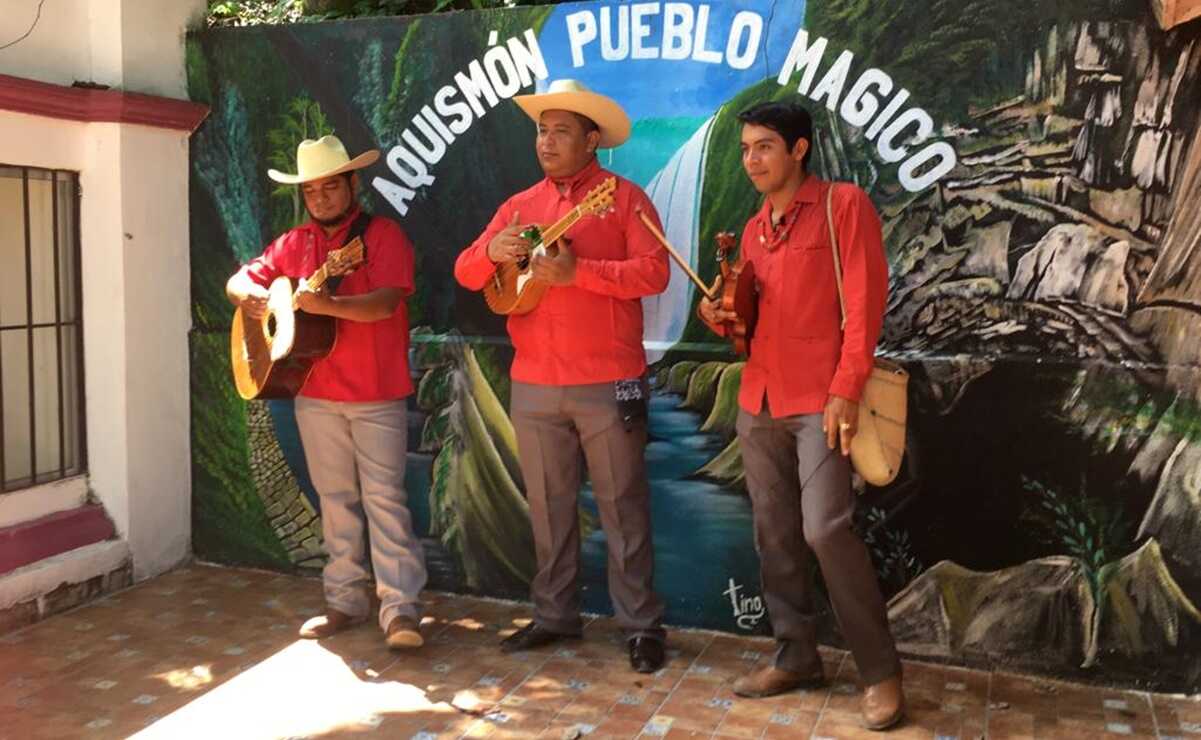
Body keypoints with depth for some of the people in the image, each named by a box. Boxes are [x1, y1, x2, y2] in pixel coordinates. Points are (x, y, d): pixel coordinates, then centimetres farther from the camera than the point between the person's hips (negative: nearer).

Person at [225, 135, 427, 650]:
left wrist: (328, 306, -34)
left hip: (377, 395, -5)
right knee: (336, 499, 11)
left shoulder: (383, 234, -5)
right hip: (314, 394, 6)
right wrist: (252, 296, -7)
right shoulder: (294, 244, 11)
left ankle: (401, 608, -5)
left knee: (384, 497, -7)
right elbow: (238, 282, 17)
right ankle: (347, 601, 20)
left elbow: (386, 302, -19)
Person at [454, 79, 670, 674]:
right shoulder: (519, 205, 12)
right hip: (533, 385, 5)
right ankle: (554, 614, 27)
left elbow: (655, 272, -14)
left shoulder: (624, 198, -2)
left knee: (621, 505, 2)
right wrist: (491, 252, -13)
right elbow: (467, 274, 10)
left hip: (608, 384, -5)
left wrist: (576, 271, -22)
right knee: (548, 504, 13)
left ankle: (641, 625, 12)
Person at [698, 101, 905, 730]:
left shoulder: (843, 205, -2)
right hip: (758, 400, 7)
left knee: (825, 529, -13)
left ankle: (880, 671, 1)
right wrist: (723, 319, 3)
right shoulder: (754, 228, 18)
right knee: (773, 533, 8)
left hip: (821, 398, -7)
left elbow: (865, 300, -9)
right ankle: (796, 656, 21)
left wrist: (846, 389, -16)